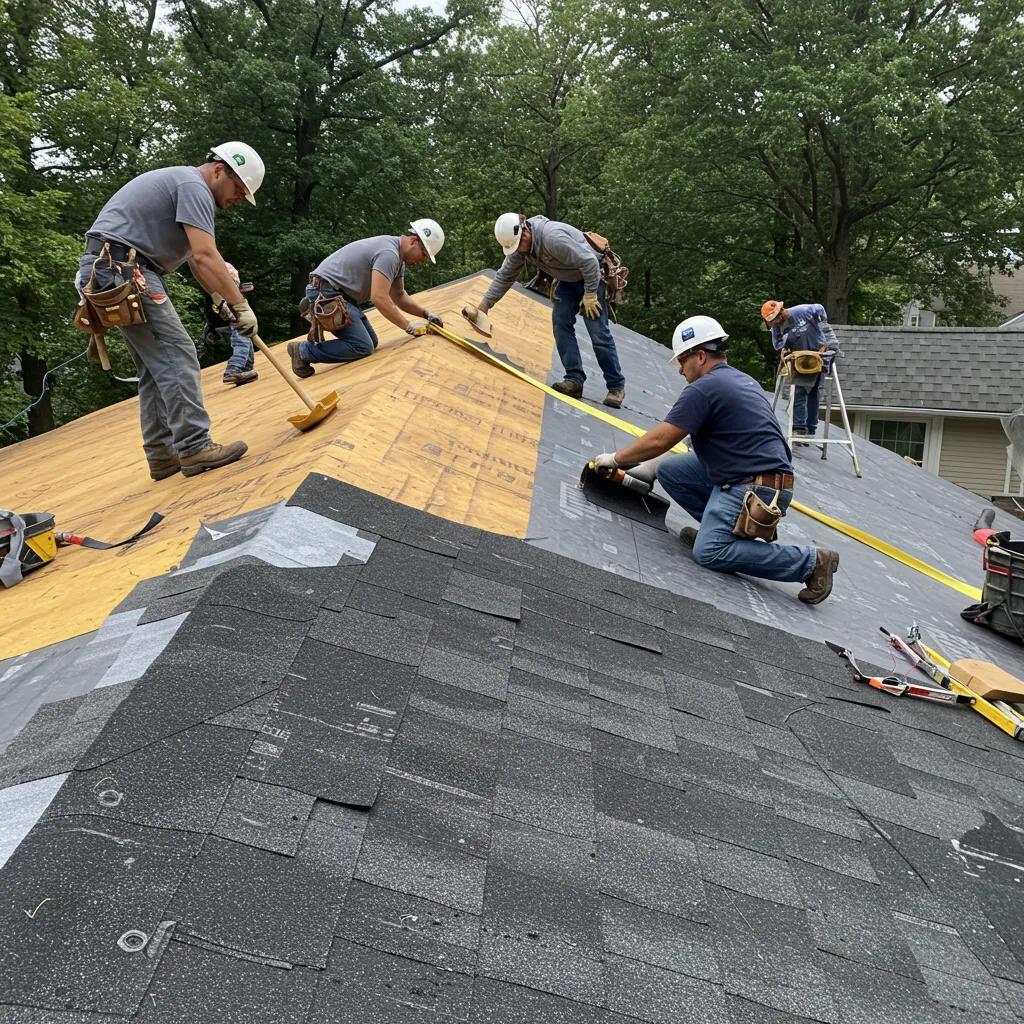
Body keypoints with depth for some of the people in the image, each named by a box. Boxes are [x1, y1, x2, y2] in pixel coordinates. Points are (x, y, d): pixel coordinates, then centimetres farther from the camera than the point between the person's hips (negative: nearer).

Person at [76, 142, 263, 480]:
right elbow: (206, 256, -20)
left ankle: (162, 454, 9)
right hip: (122, 269, -11)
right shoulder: (194, 186, -10)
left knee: (156, 365, 9)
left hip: (108, 269, 11)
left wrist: (225, 301, 12)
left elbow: (196, 261, 22)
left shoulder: (181, 185, 24)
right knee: (176, 355, -13)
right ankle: (194, 448, -15)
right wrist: (240, 304, -16)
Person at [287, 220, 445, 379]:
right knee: (363, 348, -18)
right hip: (326, 293, -11)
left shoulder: (398, 257, 12)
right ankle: (304, 351, -9)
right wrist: (409, 326, -20)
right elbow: (379, 298, -27)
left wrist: (426, 314, 8)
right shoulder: (389, 253, -21)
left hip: (339, 294, 11)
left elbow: (399, 295, 20)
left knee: (371, 342, 9)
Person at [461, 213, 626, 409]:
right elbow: (504, 276, 3)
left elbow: (590, 262, -32)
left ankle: (616, 387, -1)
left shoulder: (552, 237, -36)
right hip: (568, 281, 8)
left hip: (591, 278, -8)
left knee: (598, 333, -9)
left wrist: (590, 295, -24)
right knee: (560, 322, -7)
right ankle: (575, 379, -6)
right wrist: (483, 306, 1)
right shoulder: (519, 243, -8)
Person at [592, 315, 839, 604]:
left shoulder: (703, 388, -11)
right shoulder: (744, 380, 19)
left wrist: (615, 459, 5)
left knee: (709, 553, -19)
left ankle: (811, 561, -11)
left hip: (755, 489, -10)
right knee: (669, 470, 9)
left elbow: (659, 441, -12)